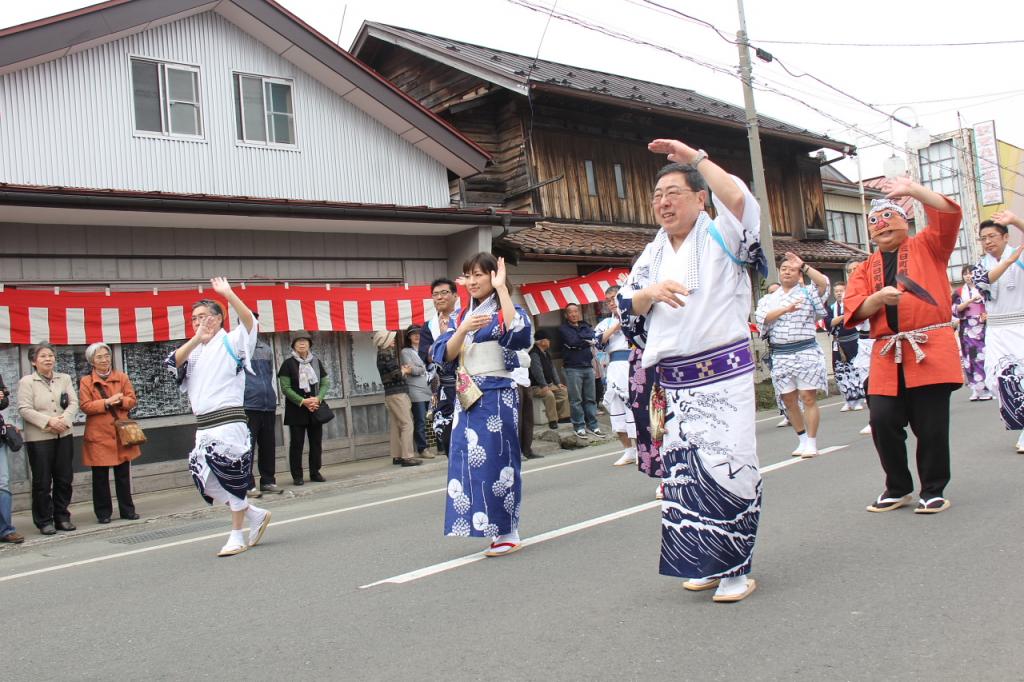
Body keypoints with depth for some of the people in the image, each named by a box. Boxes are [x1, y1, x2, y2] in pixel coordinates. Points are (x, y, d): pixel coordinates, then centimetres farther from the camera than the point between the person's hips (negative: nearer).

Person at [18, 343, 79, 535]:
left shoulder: (64, 379, 9)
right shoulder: (26, 382, -3)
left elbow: (74, 403, 4)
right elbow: (24, 409, -9)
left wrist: (64, 419, -14)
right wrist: (48, 421, -17)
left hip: (64, 435, 4)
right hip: (39, 438, -4)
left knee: (64, 478, 8)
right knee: (42, 482, 2)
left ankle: (62, 517, 20)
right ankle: (44, 521, 12)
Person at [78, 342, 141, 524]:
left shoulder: (122, 377, 9)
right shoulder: (86, 381, 0)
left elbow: (132, 399, 5)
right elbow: (85, 406, -8)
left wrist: (120, 401, -15)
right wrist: (107, 402, -19)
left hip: (121, 433, 2)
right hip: (98, 435, -2)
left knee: (123, 474, 8)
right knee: (100, 477, 3)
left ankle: (127, 509, 17)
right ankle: (103, 512, 13)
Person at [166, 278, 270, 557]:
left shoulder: (230, 342, 0)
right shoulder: (194, 351, 19)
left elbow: (250, 322, -19)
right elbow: (172, 362, 1)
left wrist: (228, 294, -27)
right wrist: (196, 339, -10)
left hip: (229, 421, -7)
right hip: (203, 426, 7)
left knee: (231, 478, -3)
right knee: (205, 480, 7)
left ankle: (237, 536, 12)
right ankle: (256, 515, 22)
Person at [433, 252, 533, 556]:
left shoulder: (506, 311, -2)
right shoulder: (462, 315, 13)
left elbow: (520, 334, -26)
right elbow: (445, 354, 3)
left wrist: (501, 288, -22)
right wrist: (464, 329, -15)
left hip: (497, 396, -6)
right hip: (468, 396, 6)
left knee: (497, 461, -3)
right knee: (470, 461, 5)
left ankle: (507, 532, 7)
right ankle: (490, 527, 16)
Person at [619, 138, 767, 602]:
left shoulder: (721, 238, -2)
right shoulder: (653, 254, 14)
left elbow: (739, 199, -23)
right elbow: (627, 306, 10)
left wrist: (695, 156, -14)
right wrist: (650, 292, -11)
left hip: (724, 375, -5)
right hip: (673, 382, 6)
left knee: (726, 466, -10)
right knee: (683, 470, 9)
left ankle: (735, 568, 5)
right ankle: (707, 562, 23)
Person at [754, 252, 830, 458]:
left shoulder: (808, 293, 6)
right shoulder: (768, 299, 15)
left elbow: (823, 283, -15)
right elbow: (761, 318, -4)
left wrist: (803, 265, -13)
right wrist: (785, 309, -16)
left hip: (806, 352, -4)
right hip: (780, 355, 4)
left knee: (808, 398, -6)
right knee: (789, 401, 8)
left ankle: (811, 443, 1)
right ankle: (803, 440, 22)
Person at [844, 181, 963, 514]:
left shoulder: (927, 247, 13)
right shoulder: (866, 268, 19)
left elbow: (949, 214, -4)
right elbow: (854, 308, 5)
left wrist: (913, 190, -6)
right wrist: (879, 297, -14)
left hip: (930, 351, -3)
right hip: (886, 356, 3)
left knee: (931, 425, -3)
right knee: (883, 421, -5)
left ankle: (933, 491, 14)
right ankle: (898, 489, 15)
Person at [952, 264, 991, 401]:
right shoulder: (958, 292, 11)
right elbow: (955, 309, -2)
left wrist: (987, 314, -10)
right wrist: (971, 300, -14)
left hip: (983, 327, -1)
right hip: (966, 329, 1)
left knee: (984, 355, -9)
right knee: (970, 357, -2)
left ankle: (987, 388, -7)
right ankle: (976, 390, 1)